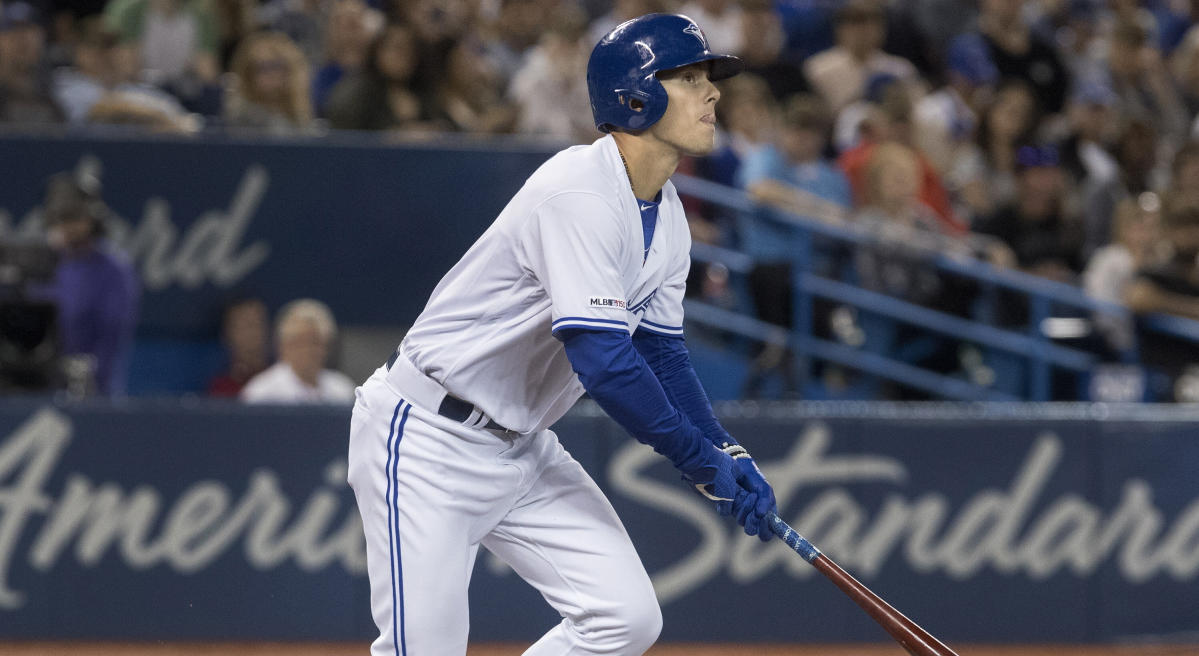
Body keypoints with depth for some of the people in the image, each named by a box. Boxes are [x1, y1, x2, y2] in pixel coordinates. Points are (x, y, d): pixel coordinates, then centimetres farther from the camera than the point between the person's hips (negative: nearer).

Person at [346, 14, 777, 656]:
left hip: (522, 451, 9)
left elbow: (660, 352, 15)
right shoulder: (581, 193, -23)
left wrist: (727, 453, 0)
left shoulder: (666, 217, 7)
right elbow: (601, 362, -29)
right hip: (428, 441, -9)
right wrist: (705, 463, -22)